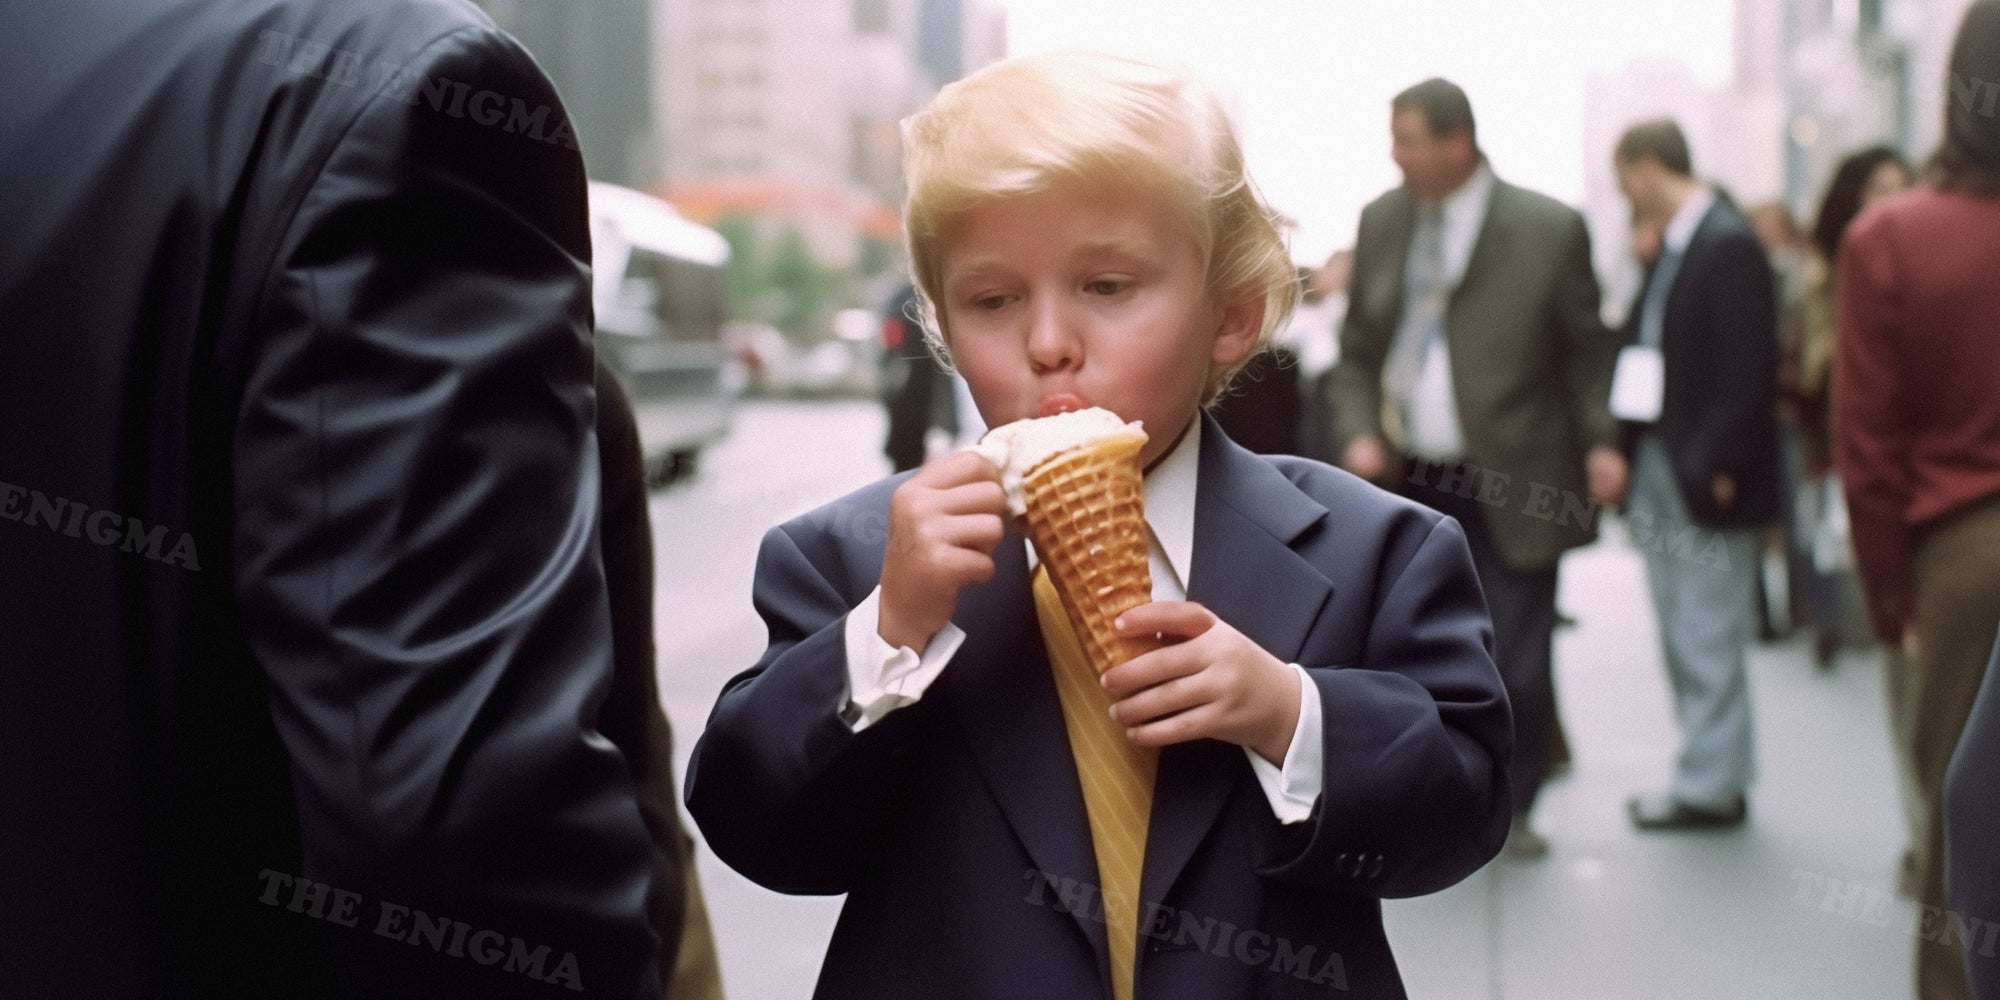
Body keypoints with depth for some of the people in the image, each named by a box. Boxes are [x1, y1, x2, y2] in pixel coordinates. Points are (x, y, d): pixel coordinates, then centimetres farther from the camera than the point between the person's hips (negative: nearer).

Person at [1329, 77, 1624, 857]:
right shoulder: (1381, 221, 5)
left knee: (1516, 664, 2)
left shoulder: (1549, 229, -7)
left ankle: (1511, 807, 23)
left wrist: (1600, 442, -11)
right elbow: (1358, 350, 11)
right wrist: (1359, 433, -4)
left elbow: (1586, 349, 1)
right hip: (1409, 480, 3)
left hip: (1509, 486, -3)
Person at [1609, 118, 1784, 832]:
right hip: (1662, 470, 9)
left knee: (1707, 638, -2)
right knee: (1683, 638, 13)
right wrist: (1633, 453, 8)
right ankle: (1714, 772, 22)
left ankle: (1710, 787, 5)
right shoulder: (1673, 245, 13)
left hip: (1706, 477, -9)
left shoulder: (1728, 244, -13)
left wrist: (1718, 466, -19)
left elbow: (1747, 365, -18)